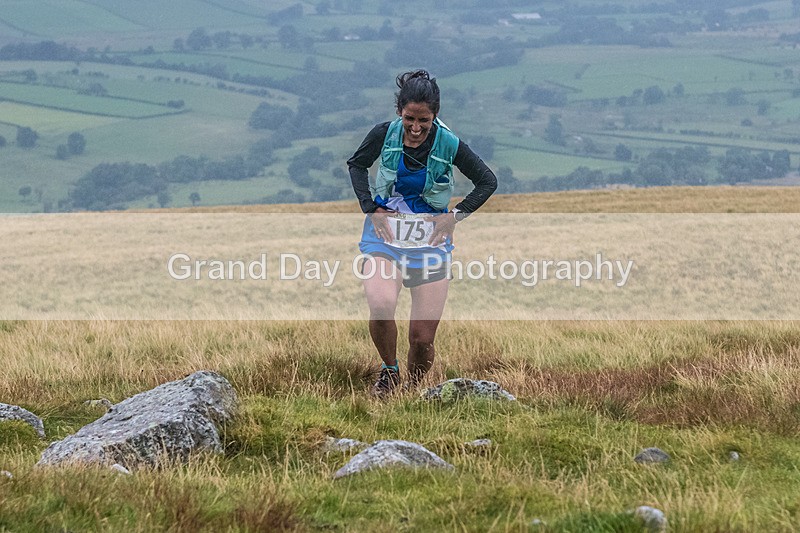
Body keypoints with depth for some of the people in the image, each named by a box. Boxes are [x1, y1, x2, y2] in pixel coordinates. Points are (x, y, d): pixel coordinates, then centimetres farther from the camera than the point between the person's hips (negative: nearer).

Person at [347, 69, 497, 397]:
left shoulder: (449, 145, -10)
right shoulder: (385, 134, -7)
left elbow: (488, 182, 4)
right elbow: (356, 164, 13)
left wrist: (455, 216, -4)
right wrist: (370, 207, 2)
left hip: (431, 238, 0)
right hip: (384, 231, 0)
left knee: (422, 339, -3)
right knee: (381, 308, -28)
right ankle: (389, 371, 0)